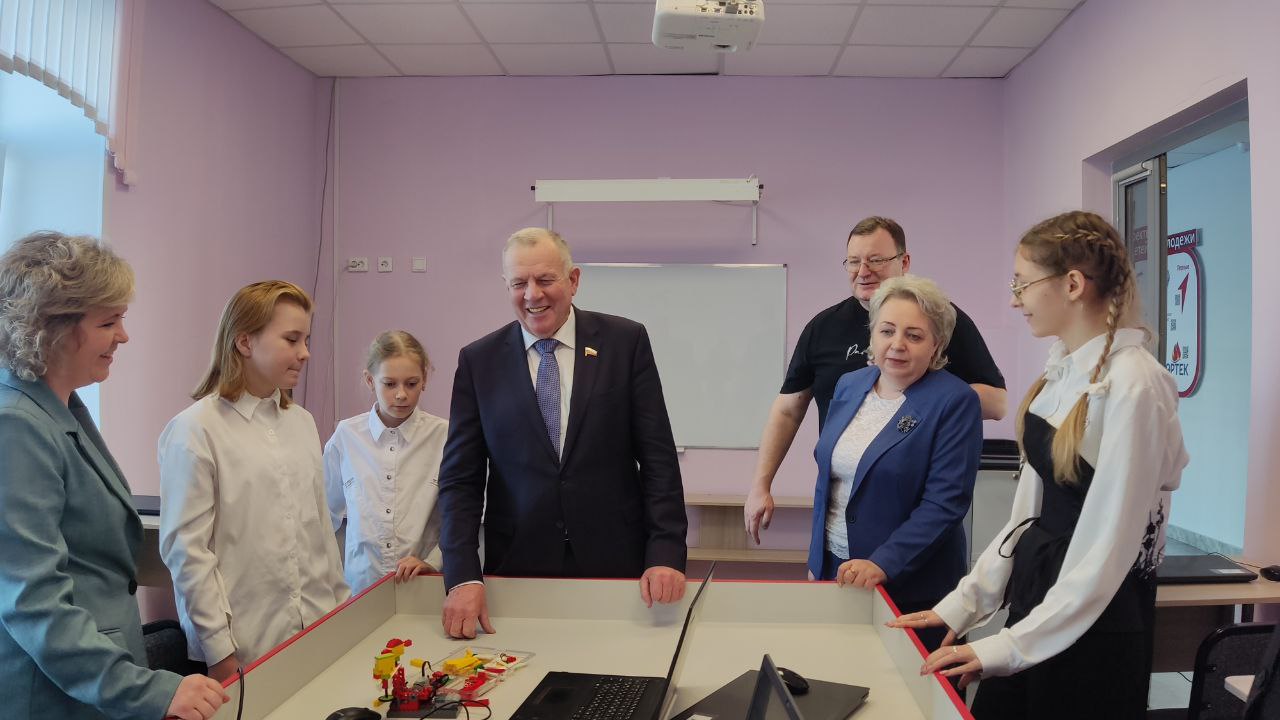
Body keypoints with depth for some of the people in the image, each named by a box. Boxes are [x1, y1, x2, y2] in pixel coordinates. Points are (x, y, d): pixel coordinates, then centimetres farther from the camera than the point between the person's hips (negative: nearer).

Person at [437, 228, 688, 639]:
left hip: (617, 562, 0)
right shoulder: (478, 361, 1)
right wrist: (463, 576, -10)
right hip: (517, 566, 1)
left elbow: (658, 456, -3)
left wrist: (666, 552, -11)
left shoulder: (626, 342, -2)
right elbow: (460, 478, 0)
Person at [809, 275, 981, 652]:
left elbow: (945, 502, -18)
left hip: (912, 590, -5)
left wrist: (883, 564, -25)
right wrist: (817, 560, 14)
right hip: (833, 572, 5)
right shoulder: (849, 386, 5)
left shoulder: (955, 402, -13)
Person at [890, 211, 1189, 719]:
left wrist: (1011, 646, -19)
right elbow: (1029, 508, 6)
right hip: (1035, 596, 7)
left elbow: (1108, 543, -20)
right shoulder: (1061, 372, 4)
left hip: (1095, 623, -7)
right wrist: (962, 604, 2)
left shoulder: (1132, 385, -19)